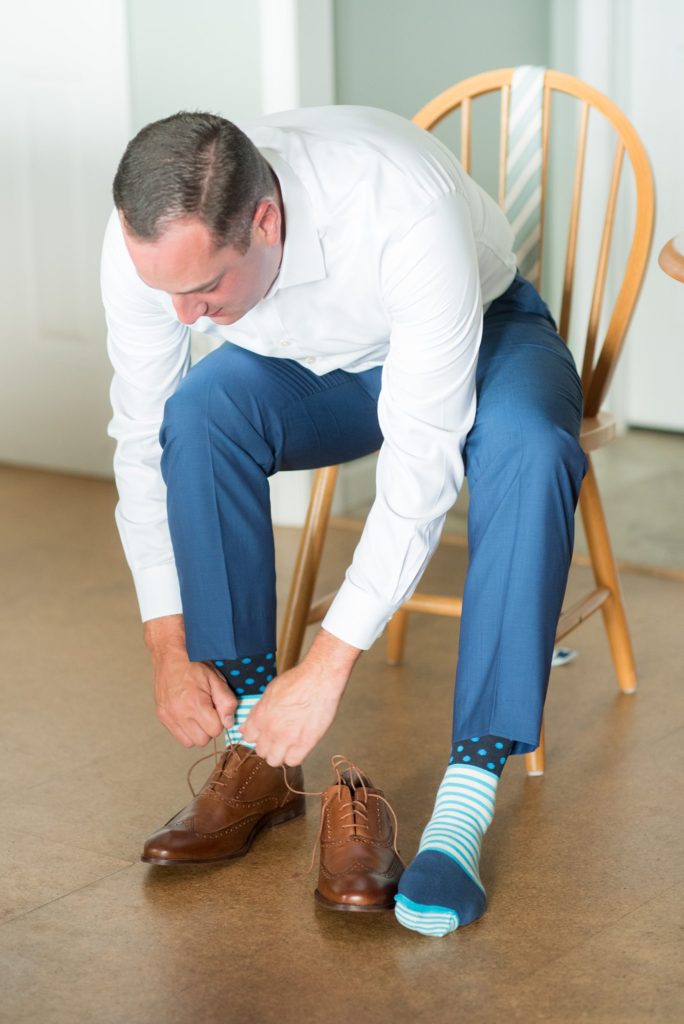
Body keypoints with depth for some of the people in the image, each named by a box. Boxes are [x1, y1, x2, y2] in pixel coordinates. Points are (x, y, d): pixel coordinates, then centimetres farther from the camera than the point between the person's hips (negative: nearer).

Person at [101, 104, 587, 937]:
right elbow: (142, 439, -15)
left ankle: (467, 797, -34)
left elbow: (423, 461, -38)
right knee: (200, 410, -28)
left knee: (528, 449, -37)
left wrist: (326, 666, -38)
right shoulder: (148, 240, -27)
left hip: (486, 337, -3)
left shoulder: (406, 208, -41)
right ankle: (256, 756, -19)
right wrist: (169, 648, -19)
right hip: (315, 366, 4)